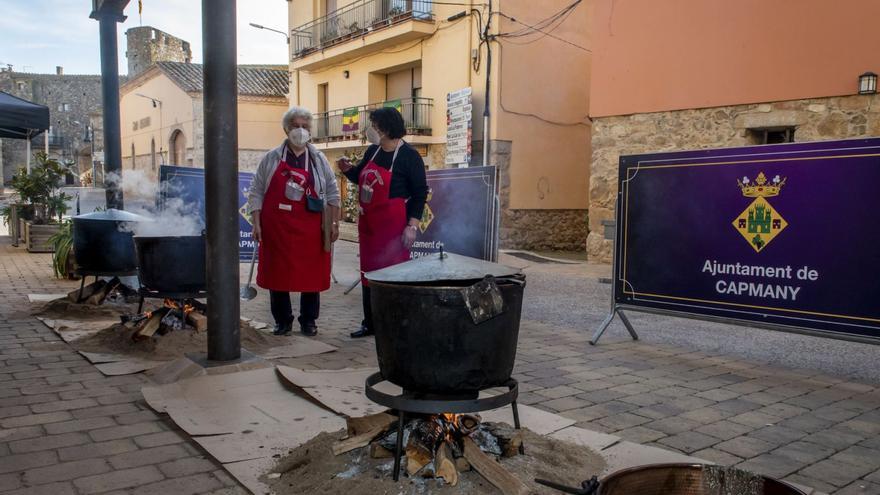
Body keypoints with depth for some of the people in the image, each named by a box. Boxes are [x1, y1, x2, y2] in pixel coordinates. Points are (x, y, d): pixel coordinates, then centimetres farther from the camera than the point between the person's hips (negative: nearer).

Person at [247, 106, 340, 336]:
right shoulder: (271, 159, 3)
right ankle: (283, 321, 19)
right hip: (276, 228, 0)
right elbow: (256, 192, 4)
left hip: (309, 229, 0)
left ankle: (308, 320, 20)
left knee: (311, 274, 5)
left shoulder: (319, 160, 7)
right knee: (277, 274, 5)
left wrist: (334, 223, 2)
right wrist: (257, 224, -3)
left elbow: (332, 193, 8)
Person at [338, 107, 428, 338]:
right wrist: (348, 169, 1)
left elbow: (420, 193, -11)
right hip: (368, 223, 7)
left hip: (393, 224, -7)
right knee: (369, 272, 13)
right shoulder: (372, 151, 8)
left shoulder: (409, 155, -11)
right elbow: (360, 177, 24)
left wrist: (412, 226, -17)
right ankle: (370, 323, 25)